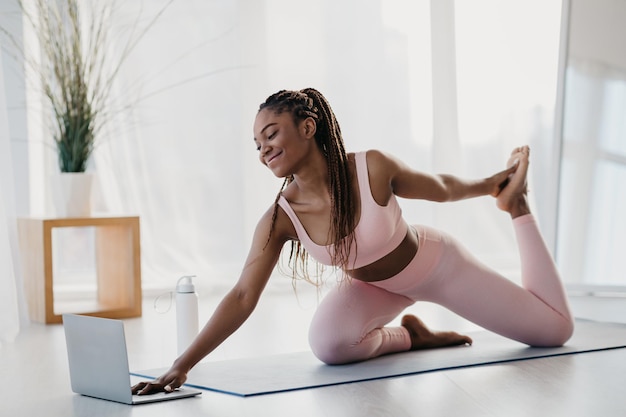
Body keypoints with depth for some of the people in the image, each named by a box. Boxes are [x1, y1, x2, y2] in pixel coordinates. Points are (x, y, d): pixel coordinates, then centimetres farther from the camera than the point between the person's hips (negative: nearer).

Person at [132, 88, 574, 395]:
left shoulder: (373, 168, -34)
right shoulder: (279, 219, -26)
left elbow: (441, 187, -13)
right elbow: (242, 298, -29)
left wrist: (496, 185, 1)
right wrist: (181, 367, -37)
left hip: (436, 262, -1)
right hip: (374, 287, 2)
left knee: (556, 330, 6)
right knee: (328, 343, -31)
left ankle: (517, 205, 27)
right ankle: (409, 334, 2)